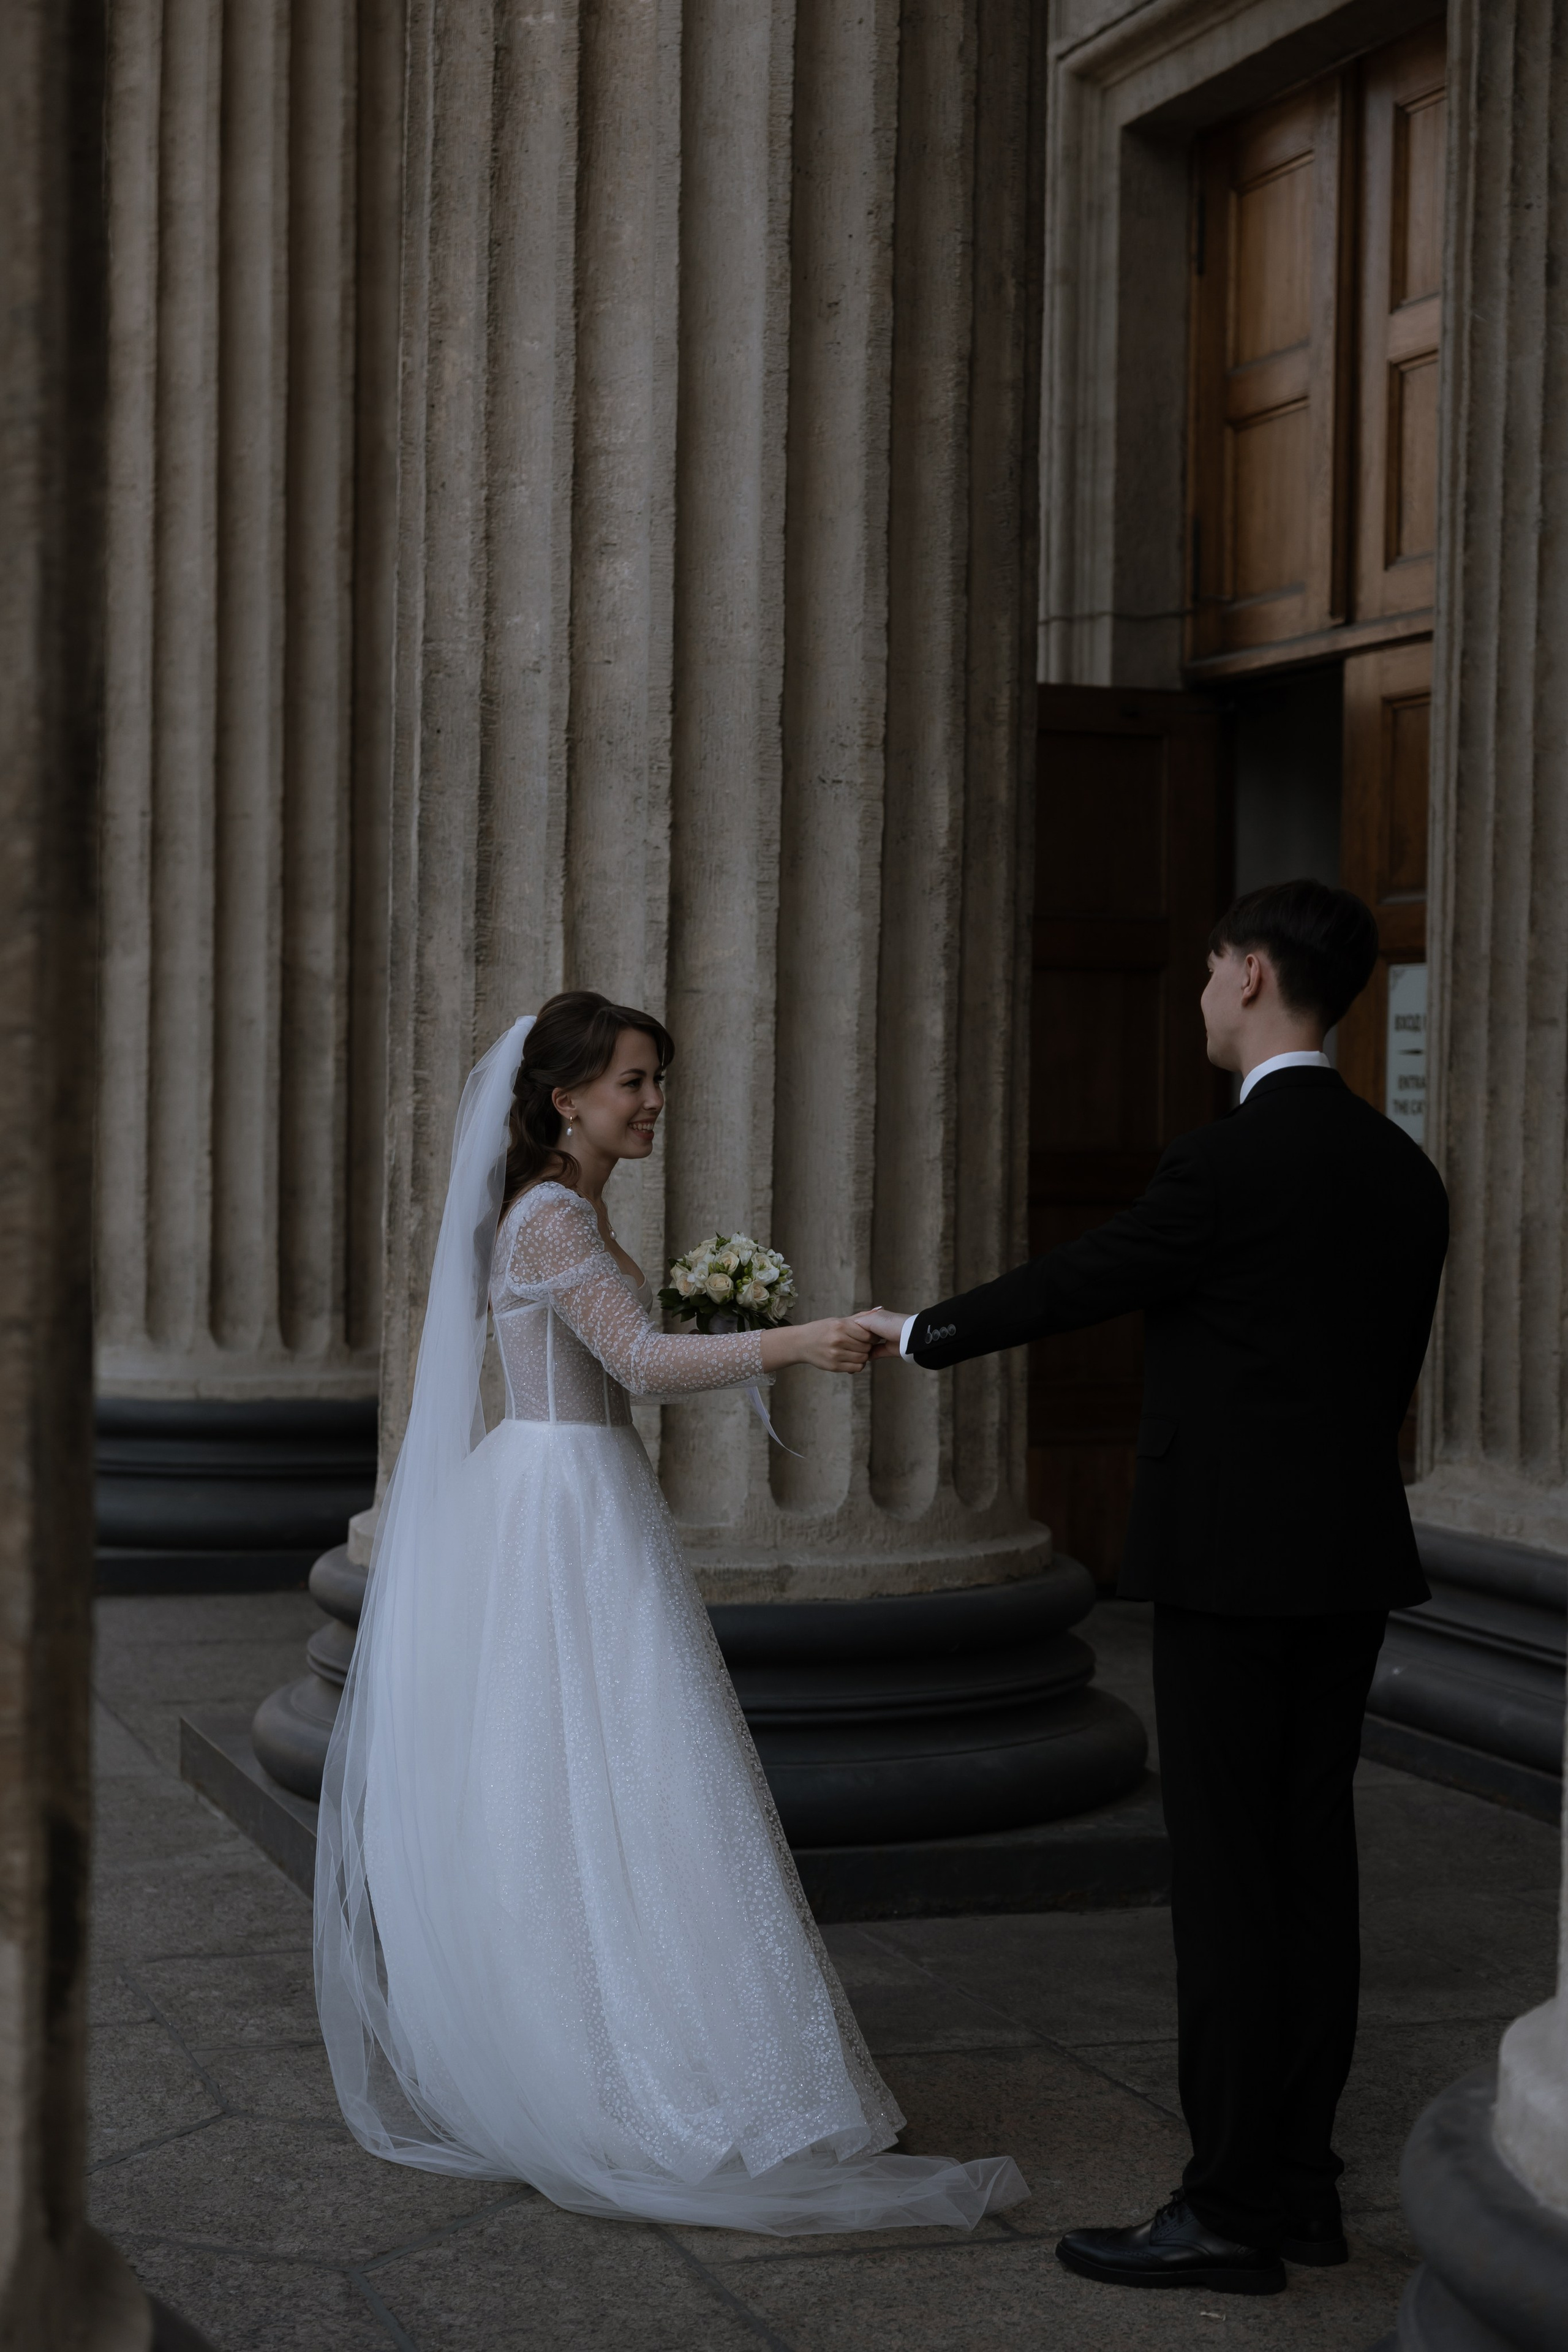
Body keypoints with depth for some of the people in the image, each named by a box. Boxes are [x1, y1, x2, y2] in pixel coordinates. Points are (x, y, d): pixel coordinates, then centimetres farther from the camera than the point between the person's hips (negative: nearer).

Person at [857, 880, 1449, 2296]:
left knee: (1227, 1877, -4)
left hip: (1229, 1567, -8)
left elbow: (1074, 1286, -7)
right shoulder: (1404, 1172, 9)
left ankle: (1232, 2213, 0)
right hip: (1350, 1567, 8)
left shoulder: (1229, 1165, -16)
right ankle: (1300, 2181, 18)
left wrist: (919, 1334, 9)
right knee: (1312, 1863, 12)